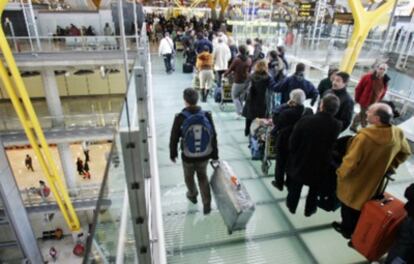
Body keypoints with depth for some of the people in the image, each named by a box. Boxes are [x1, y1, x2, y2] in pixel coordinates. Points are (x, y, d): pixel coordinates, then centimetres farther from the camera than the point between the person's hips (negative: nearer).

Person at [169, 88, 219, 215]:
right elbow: (214, 137, -4)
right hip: (204, 156, 2)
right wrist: (215, 154, 9)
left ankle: (192, 195, 51)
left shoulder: (180, 118, -18)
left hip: (187, 156, -2)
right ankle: (207, 204, 22)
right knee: (203, 177, 24)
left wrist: (173, 153, 7)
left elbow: (174, 138, -9)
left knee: (189, 177, 26)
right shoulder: (207, 115, -12)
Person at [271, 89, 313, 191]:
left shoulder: (286, 113, -31)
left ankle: (279, 183, 34)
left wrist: (285, 106, -16)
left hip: (283, 142, -5)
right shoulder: (309, 112, -14)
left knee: (281, 163, 17)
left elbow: (275, 119, -13)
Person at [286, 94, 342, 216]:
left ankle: (291, 206, 42)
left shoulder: (305, 120, -26)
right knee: (314, 188, 25)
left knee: (295, 185, 23)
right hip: (321, 163, 1)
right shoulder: (336, 125, -20)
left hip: (300, 159, -1)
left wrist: (293, 153, 3)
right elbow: (332, 146, -4)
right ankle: (309, 209, 42)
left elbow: (293, 141, -16)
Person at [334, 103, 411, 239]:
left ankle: (347, 229, 43)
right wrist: (390, 167, 13)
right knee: (360, 206, 28)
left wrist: (341, 173, -10)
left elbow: (351, 161, -29)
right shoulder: (398, 134, -15)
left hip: (355, 183, -6)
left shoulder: (364, 137, -37)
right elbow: (405, 152, 4)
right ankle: (353, 229, 49)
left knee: (348, 206, 21)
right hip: (376, 182, 6)